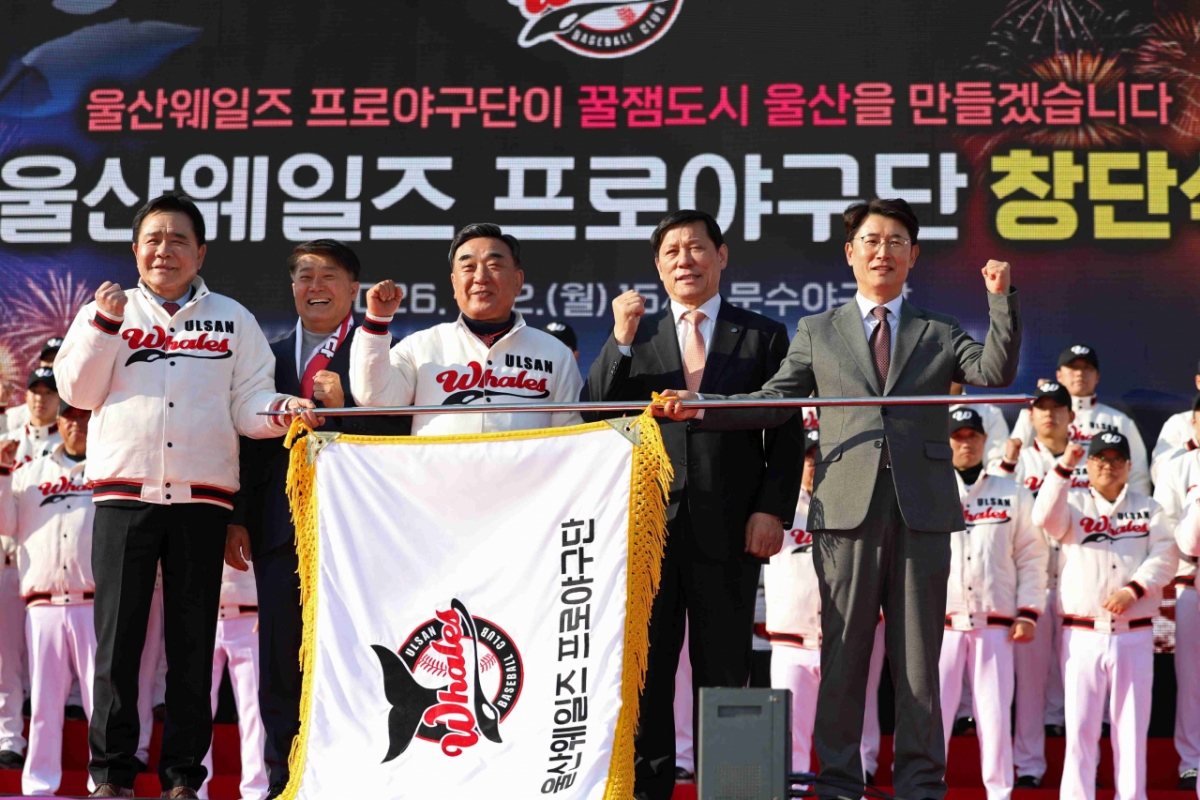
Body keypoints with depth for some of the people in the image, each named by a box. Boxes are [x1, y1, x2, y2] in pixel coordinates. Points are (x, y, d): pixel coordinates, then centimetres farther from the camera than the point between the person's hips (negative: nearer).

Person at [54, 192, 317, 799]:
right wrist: (105, 325, -6)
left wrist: (280, 410, -14)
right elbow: (78, 391, 4)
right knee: (118, 636, -2)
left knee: (193, 641, 2)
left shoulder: (232, 320, 14)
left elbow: (248, 404, 8)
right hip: (124, 495, 0)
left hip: (201, 499, 1)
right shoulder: (106, 311, 14)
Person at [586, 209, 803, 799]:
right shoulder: (634, 338, 13)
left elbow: (787, 435, 5)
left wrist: (773, 508, -7)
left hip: (730, 529, -1)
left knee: (724, 673, 5)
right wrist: (620, 340, -8)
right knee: (644, 671, 6)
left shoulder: (763, 337, 8)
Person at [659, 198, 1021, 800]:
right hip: (848, 508, 0)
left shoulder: (939, 334, 15)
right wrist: (698, 408, 0)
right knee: (842, 655, 2)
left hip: (922, 511, 1)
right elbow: (771, 405, 12)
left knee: (919, 657, 5)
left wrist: (1001, 298, -10)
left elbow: (996, 373, -1)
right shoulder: (817, 332, 15)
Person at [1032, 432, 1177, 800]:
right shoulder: (1074, 503, 9)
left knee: (1132, 721, 4)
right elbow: (1045, 518, -13)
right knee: (1080, 723, -1)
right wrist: (1063, 467, -20)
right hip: (1082, 634, -1)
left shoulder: (1148, 509, 12)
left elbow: (1165, 557, 1)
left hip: (1134, 634, 1)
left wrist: (1134, 589, -14)